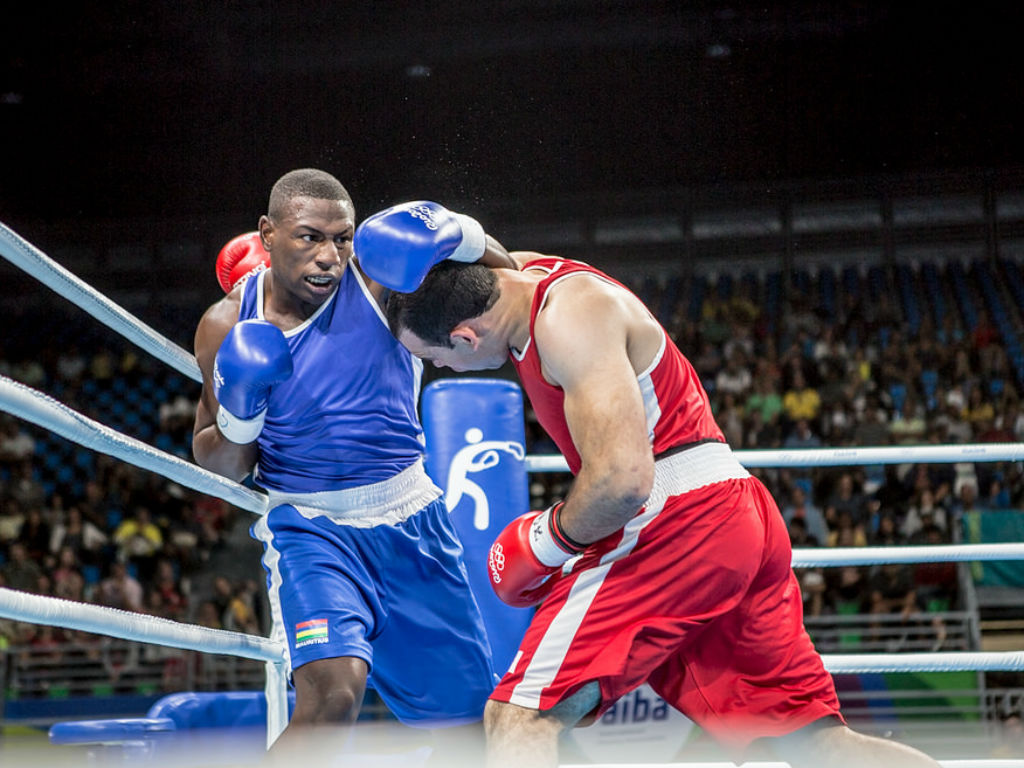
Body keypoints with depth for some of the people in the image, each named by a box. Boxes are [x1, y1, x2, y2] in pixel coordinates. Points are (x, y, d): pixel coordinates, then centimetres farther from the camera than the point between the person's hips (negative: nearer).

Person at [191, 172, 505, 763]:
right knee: (334, 690, -30)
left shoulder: (378, 279, -11)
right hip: (306, 524, -1)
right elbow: (221, 463, 7)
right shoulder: (228, 328, -4)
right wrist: (238, 423, -16)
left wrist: (460, 238, -30)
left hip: (410, 521, 2)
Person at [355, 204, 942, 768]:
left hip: (678, 520, -11)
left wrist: (545, 543, -8)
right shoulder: (525, 274, 13)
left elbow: (622, 478, -26)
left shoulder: (569, 315, -16)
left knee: (520, 718, -13)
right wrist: (431, 243, 12)